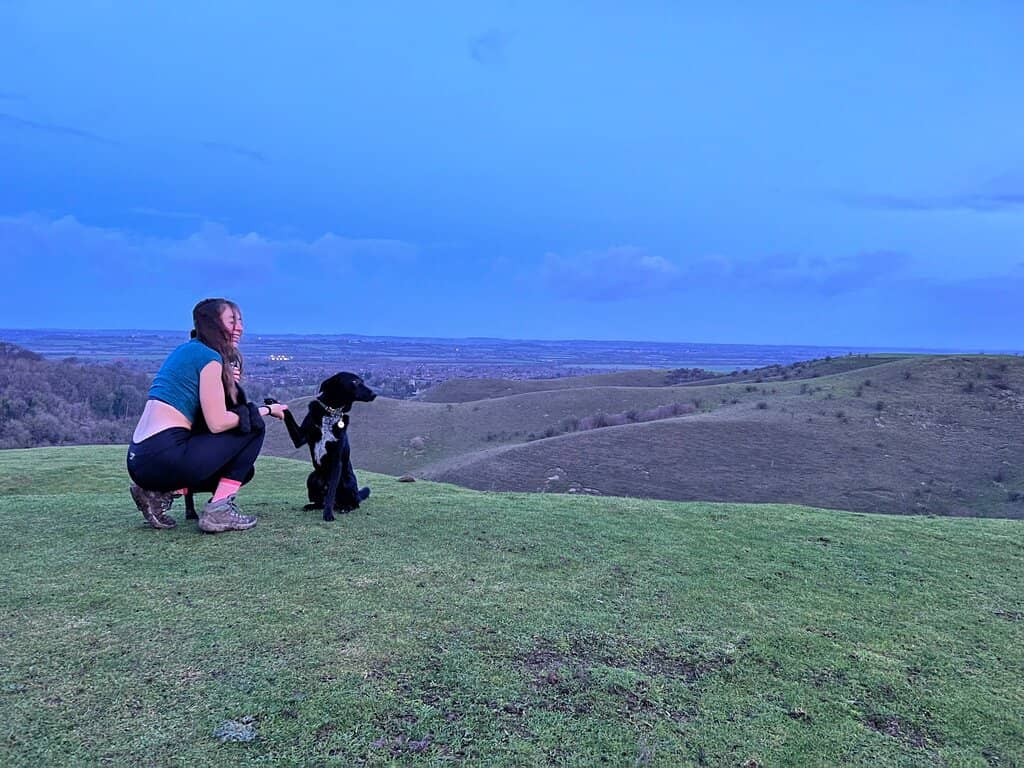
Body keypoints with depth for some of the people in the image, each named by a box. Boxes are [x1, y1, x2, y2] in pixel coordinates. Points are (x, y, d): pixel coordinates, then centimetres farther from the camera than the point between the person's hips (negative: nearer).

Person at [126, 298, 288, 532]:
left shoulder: (186, 351, 20)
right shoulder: (209, 357, -8)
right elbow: (217, 423, -13)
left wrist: (225, 381, 7)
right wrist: (265, 410, -1)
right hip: (164, 457, -9)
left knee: (240, 468, 24)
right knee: (253, 426, 0)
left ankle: (160, 492, 9)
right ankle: (219, 510, -5)